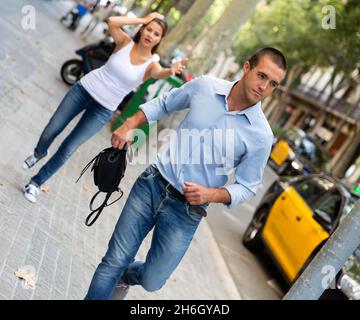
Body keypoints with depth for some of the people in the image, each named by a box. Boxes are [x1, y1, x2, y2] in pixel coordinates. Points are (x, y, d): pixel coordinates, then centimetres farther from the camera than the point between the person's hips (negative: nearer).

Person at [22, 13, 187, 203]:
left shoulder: (151, 64, -10)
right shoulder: (125, 42, -5)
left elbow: (160, 74, -34)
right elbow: (111, 21, -23)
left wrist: (171, 70, -57)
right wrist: (141, 19, -18)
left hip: (103, 110, -1)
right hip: (84, 89, 1)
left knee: (67, 149, -2)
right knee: (50, 132, 8)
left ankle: (36, 182, 20)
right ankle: (39, 153, 45)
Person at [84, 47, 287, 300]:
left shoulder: (261, 135, -10)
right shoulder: (204, 86, -4)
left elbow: (247, 186, -2)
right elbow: (163, 104, 13)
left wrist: (210, 194, -19)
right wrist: (129, 125, 0)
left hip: (187, 210, -1)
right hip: (152, 183, 1)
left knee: (151, 281, 5)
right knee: (114, 261, 2)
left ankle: (126, 277, 40)